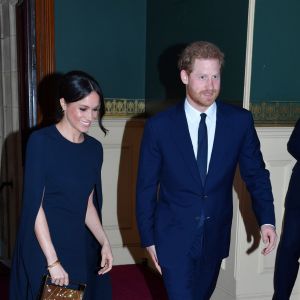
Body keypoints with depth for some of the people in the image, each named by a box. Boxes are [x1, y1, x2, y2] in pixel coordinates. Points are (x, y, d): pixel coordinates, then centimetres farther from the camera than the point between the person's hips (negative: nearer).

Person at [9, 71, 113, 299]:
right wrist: (53, 261, -18)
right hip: (42, 248, -5)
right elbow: (34, 204, -15)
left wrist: (104, 242, -2)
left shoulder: (95, 148, 5)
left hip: (81, 247, 5)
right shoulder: (41, 141, -12)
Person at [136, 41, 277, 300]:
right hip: (174, 237, -2)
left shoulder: (240, 121, -6)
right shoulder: (159, 126, -11)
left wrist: (266, 219, -8)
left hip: (215, 236, 3)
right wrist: (148, 239, -1)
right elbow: (146, 187, -4)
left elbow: (256, 173, 3)